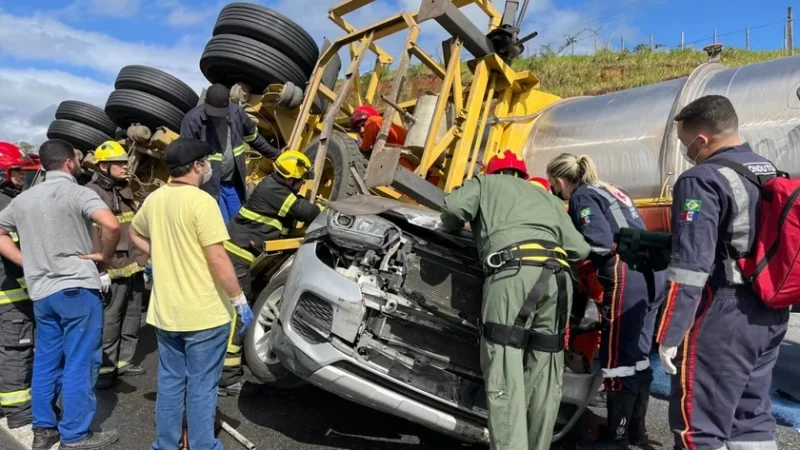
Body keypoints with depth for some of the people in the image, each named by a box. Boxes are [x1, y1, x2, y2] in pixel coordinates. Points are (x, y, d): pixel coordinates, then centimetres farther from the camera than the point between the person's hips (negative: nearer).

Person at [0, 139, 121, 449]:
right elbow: (111, 224, -27)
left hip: (41, 291, 7)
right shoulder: (77, 193, -10)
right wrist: (105, 256, -11)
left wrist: (27, 262, 12)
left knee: (45, 362, 16)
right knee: (79, 363, 0)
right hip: (77, 288, -7)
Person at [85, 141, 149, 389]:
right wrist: (100, 270, -21)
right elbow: (91, 236, -18)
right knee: (109, 320, -1)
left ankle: (123, 361, 27)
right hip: (113, 269, -8)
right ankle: (105, 367, 10)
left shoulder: (126, 190, 14)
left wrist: (143, 262, 19)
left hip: (134, 267, 8)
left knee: (132, 318, 15)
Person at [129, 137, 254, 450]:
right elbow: (217, 259, -20)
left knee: (170, 383, 18)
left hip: (165, 312, 7)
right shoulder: (201, 201, -18)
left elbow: (134, 233, 24)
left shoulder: (154, 199, 5)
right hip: (204, 313, -7)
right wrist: (240, 300, -13)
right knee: (201, 388, 5)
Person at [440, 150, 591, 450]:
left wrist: (453, 228, 27)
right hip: (557, 276, 5)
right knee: (544, 376, 9)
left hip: (514, 270, -5)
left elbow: (454, 207, 5)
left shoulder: (486, 183, 26)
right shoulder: (547, 197, 35)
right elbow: (579, 249, 24)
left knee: (505, 374, -8)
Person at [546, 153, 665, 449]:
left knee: (617, 358, -1)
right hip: (650, 272, 9)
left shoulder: (582, 196, -2)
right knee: (638, 354, 16)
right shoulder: (609, 190, 24)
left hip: (627, 277, -9)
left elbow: (600, 243, -16)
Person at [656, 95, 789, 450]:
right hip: (771, 314, 9)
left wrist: (670, 333, -18)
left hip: (722, 319, -9)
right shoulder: (772, 173, 12)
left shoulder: (703, 181, -16)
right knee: (752, 417, 19)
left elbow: (690, 265, -22)